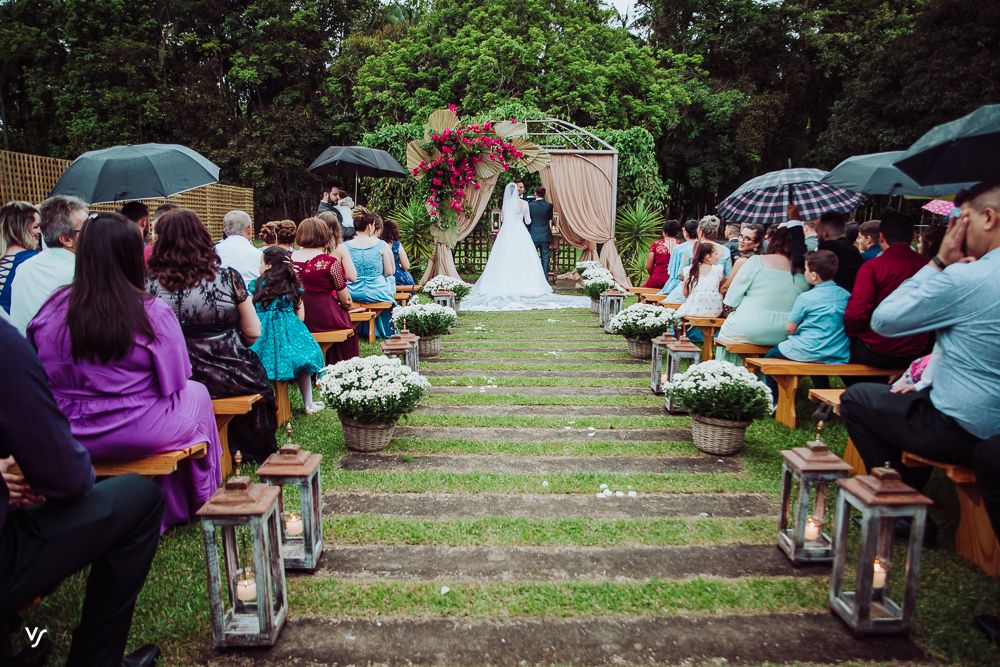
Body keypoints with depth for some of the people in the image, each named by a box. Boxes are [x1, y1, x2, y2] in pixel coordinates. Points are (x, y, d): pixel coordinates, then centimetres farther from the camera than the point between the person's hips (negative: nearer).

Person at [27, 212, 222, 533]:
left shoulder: (51, 310, -6)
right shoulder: (153, 313, -18)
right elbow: (175, 382, -9)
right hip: (139, 435, -4)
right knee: (196, 394, 25)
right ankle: (201, 502, 36)